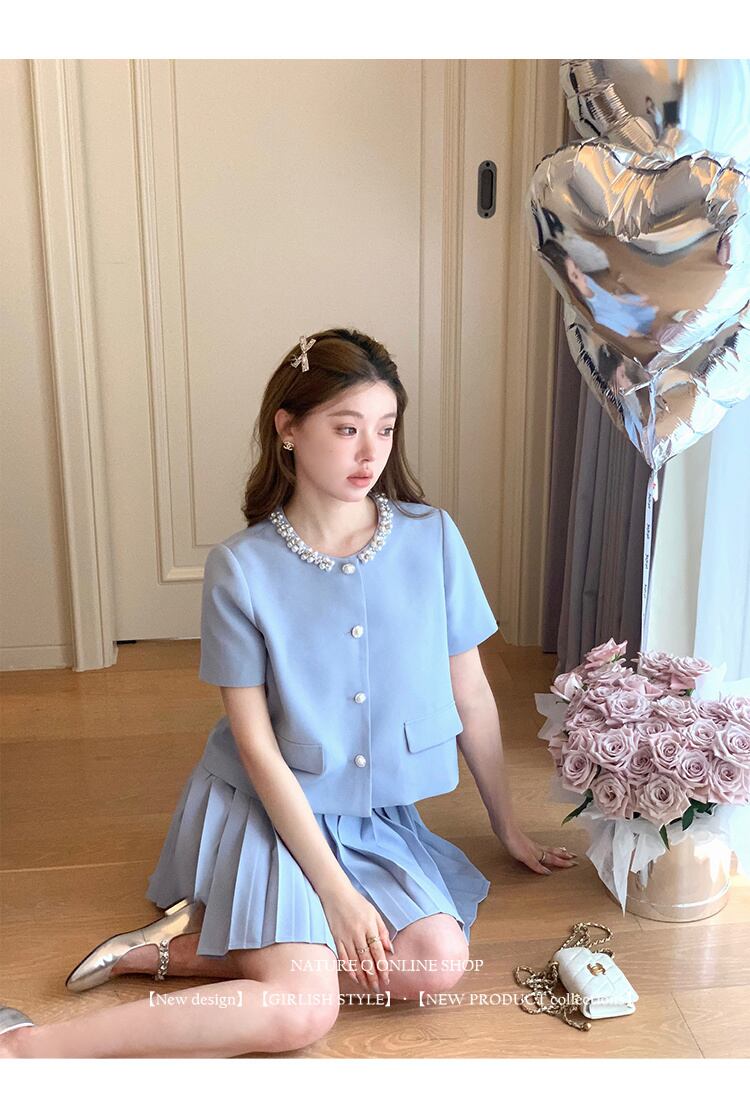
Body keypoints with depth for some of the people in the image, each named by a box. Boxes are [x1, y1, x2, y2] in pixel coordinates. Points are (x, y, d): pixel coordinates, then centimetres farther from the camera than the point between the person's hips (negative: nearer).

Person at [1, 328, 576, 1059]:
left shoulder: (432, 539, -9)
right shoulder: (240, 568, -16)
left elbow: (471, 700, 2)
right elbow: (257, 746, -14)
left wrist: (509, 830, 10)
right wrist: (336, 892, -16)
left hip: (378, 816, 5)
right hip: (268, 809, -4)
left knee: (441, 962, -19)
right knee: (302, 1010, -23)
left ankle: (175, 949, -8)